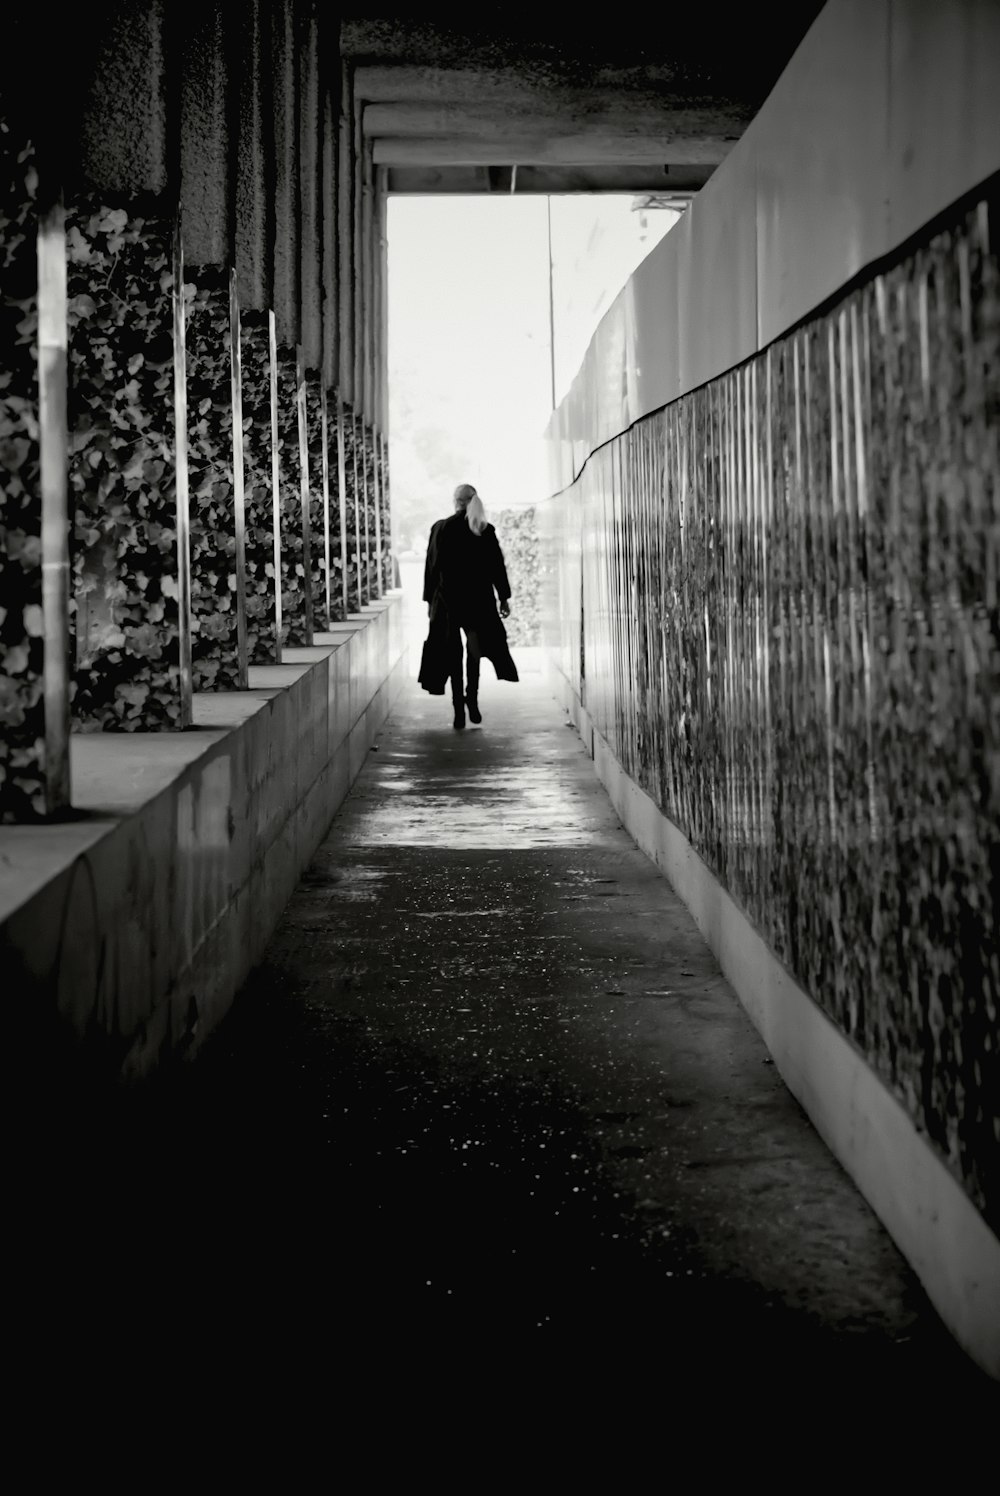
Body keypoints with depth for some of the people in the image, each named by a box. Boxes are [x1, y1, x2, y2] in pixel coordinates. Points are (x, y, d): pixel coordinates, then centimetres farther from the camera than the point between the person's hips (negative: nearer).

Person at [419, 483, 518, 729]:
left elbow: (431, 566, -1)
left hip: (447, 600, 0)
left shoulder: (441, 528, -3)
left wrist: (430, 600, 6)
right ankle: (472, 698, -1)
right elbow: (497, 566, -1)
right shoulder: (485, 531, -3)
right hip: (479, 599, 0)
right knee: (475, 647, 16)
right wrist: (504, 597, 7)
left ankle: (459, 708, 0)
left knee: (453, 653, 4)